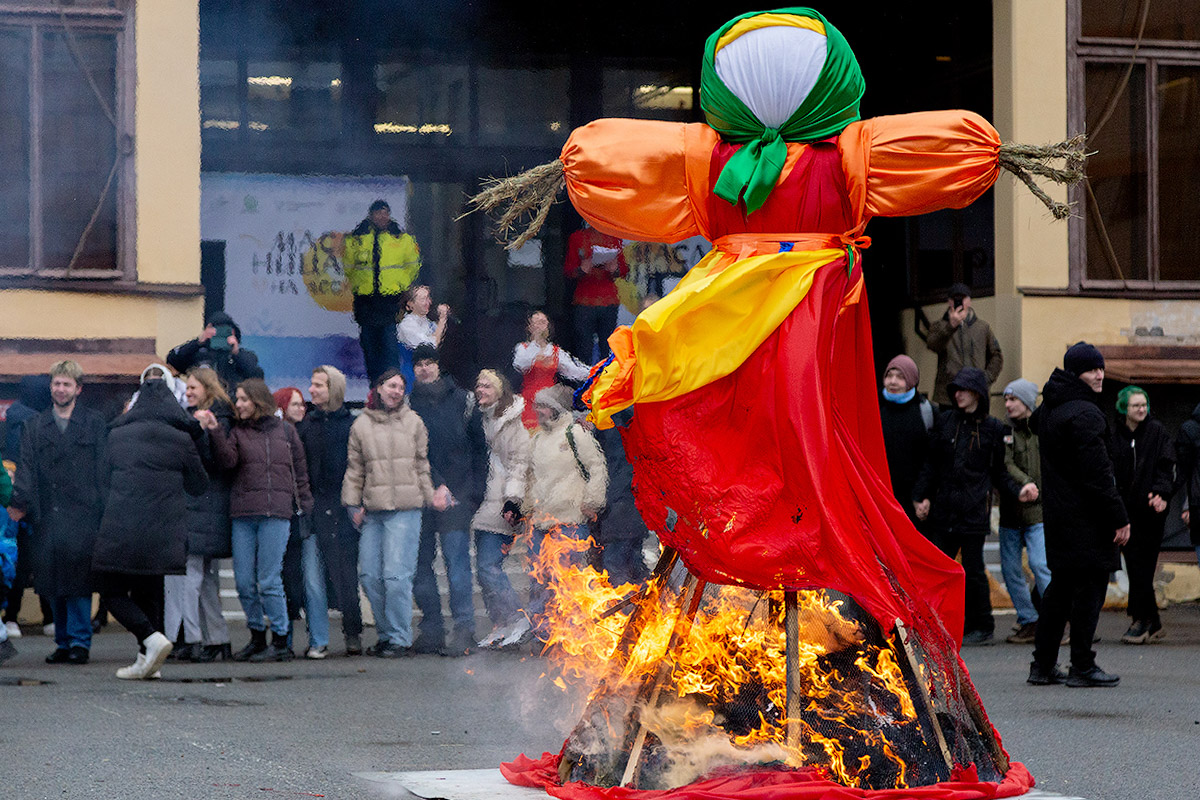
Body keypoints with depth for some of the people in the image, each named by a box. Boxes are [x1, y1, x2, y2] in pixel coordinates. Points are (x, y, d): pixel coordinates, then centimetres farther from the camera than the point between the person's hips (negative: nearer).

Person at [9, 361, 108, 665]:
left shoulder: (94, 423, 9)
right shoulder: (34, 426, 17)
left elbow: (103, 469, 5)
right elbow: (27, 469, 7)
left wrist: (101, 510, -3)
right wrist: (20, 502, -9)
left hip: (83, 514, -3)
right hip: (48, 517, 3)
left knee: (78, 577, -12)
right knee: (54, 582, 2)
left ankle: (80, 641, -7)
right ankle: (63, 643, 11)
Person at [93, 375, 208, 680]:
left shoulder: (116, 435, 4)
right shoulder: (181, 439, 1)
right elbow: (200, 486, 11)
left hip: (121, 529, -2)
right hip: (164, 531, 2)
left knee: (111, 589, 6)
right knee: (148, 591, 14)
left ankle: (152, 638, -14)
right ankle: (147, 659, 7)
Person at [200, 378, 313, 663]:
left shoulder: (285, 430, 11)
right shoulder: (237, 432, 13)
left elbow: (300, 471, 14)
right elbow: (228, 460, -6)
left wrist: (305, 506, 9)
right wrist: (214, 431, -17)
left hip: (276, 513, -3)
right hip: (243, 514, 3)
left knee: (269, 580, -7)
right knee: (244, 582, 2)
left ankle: (281, 642, 0)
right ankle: (257, 637, 16)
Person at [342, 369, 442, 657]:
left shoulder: (413, 422, 7)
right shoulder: (361, 425, 10)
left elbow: (423, 464, 12)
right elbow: (355, 469, 13)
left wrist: (431, 496, 4)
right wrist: (353, 503, 5)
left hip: (405, 509, -3)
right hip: (372, 511, 3)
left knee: (396, 575, -11)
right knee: (369, 575, 4)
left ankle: (401, 639, -3)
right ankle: (386, 633, 19)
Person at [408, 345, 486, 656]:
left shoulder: (460, 400, 7)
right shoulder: (408, 405, 7)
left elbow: (478, 446, 11)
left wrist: (475, 488, 3)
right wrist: (436, 485, -12)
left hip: (456, 494, -2)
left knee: (457, 560, -11)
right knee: (421, 565, 3)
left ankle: (464, 629, -13)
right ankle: (432, 629, 10)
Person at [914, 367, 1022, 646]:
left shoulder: (992, 428, 4)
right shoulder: (945, 421, 10)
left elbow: (998, 473, 9)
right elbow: (931, 463, 12)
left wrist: (1018, 491, -7)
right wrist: (922, 496, 3)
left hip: (974, 509, -3)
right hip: (944, 507, 3)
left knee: (973, 568, -2)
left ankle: (982, 627, 9)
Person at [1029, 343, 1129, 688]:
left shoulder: (1049, 409, 12)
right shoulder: (1084, 414, -18)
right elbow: (1098, 473, -20)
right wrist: (1119, 518, -16)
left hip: (1058, 513, 10)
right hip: (1084, 515, -10)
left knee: (1061, 585, 15)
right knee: (1090, 585, -3)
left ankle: (1042, 665, 16)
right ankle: (1082, 666, -1)